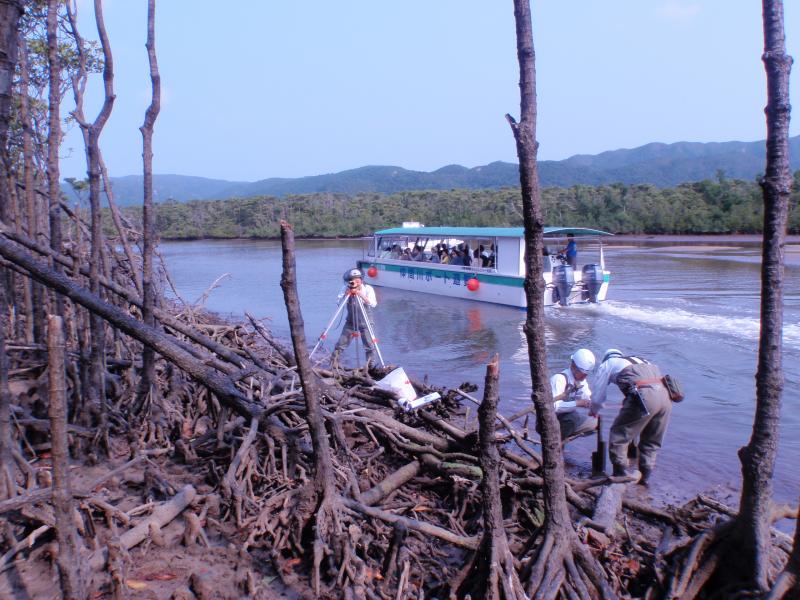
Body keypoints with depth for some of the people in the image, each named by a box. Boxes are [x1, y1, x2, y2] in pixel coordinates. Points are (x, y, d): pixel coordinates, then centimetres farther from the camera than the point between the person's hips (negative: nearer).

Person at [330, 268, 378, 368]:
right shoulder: (346, 288, -4)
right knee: (340, 345, 3)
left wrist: (362, 295, -30)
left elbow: (373, 304, -20)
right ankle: (333, 363, 17)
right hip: (350, 322, 2)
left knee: (370, 346, -2)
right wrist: (346, 295, -25)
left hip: (365, 322, -2)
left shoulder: (368, 288, -10)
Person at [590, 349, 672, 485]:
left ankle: (620, 475, 11)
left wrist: (593, 410, 42)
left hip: (643, 397, -6)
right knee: (651, 441, 22)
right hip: (665, 395, 6)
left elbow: (598, 391, 23)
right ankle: (645, 476, 25)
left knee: (619, 435, 10)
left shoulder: (608, 364, 21)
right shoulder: (639, 360, 37)